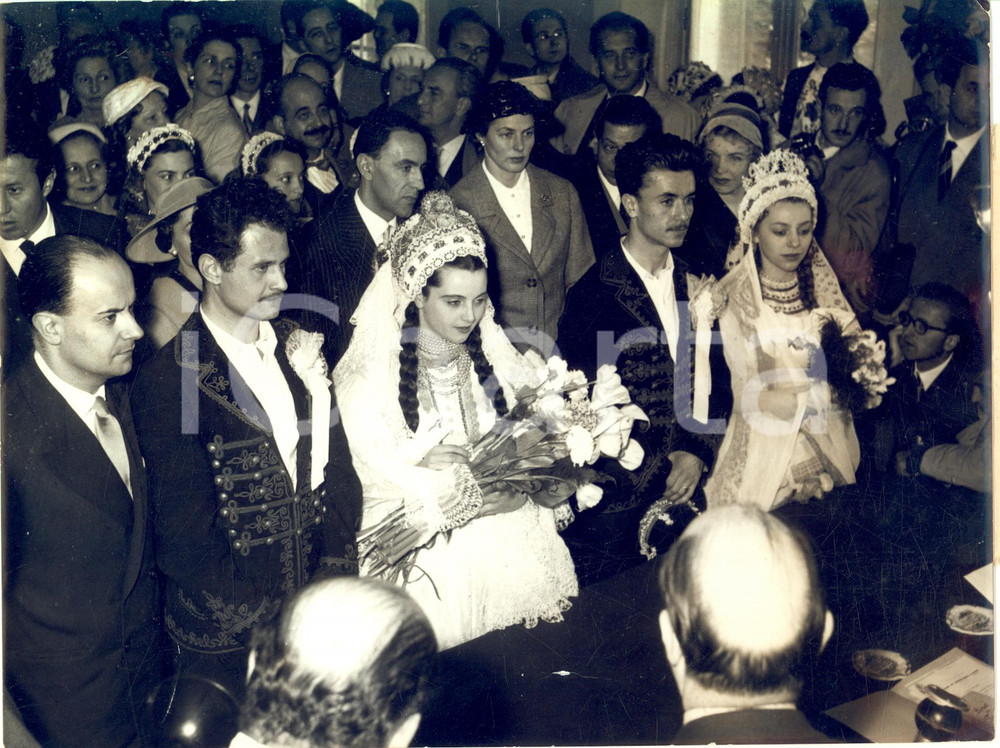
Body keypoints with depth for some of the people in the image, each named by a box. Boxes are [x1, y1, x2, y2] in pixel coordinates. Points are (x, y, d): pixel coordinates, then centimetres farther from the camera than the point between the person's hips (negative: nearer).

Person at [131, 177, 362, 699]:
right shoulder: (167, 382, -17)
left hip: (322, 611, 5)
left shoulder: (296, 347, 1)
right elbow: (185, 537, -15)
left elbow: (336, 465, 5)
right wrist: (272, 626, -12)